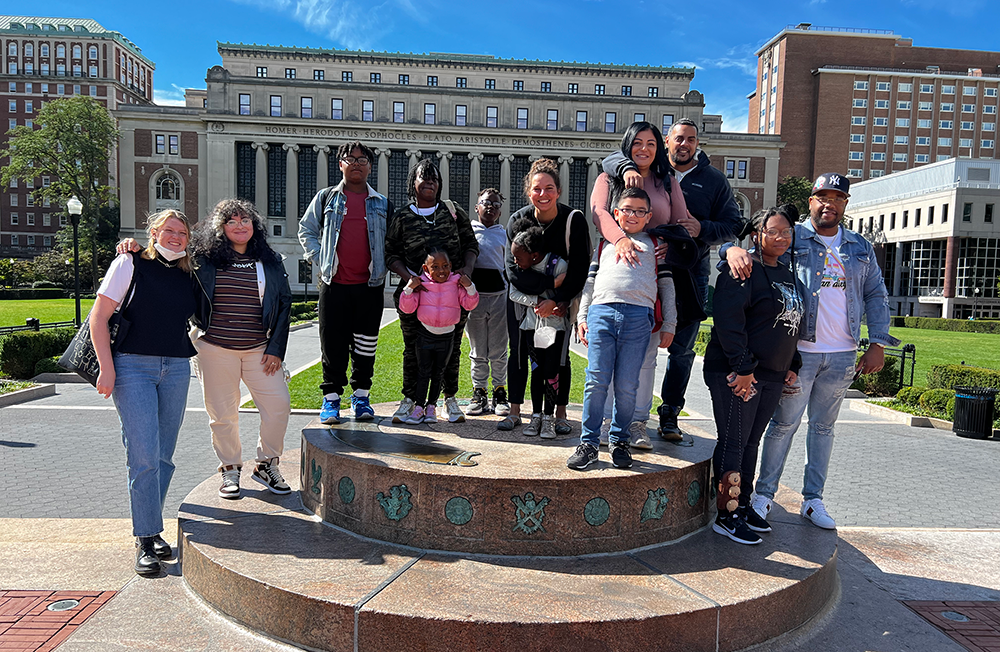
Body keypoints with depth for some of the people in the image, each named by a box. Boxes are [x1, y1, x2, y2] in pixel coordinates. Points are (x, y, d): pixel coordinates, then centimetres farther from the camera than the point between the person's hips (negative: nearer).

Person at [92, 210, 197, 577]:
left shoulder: (187, 274, 12)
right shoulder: (130, 264, -1)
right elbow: (99, 317, -3)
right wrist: (107, 368, -10)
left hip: (176, 369, 5)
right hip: (134, 367, -5)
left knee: (164, 456, 8)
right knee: (144, 456, -9)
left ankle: (150, 528, 22)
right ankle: (145, 540, 1)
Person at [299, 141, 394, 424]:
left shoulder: (383, 205, 11)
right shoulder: (326, 198, 8)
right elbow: (306, 230, 13)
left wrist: (383, 266, 3)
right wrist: (319, 259, 1)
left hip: (370, 285, 1)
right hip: (334, 284, -1)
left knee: (365, 344, 6)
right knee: (333, 344, 1)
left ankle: (361, 396, 20)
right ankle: (331, 398, 11)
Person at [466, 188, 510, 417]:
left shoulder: (504, 233, 11)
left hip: (499, 295, 0)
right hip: (474, 295, 0)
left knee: (498, 350, 5)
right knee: (478, 350, 7)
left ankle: (500, 392, 16)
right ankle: (479, 393, 17)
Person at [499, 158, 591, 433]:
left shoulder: (574, 220, -17)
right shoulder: (518, 220, -12)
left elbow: (580, 269, -17)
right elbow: (513, 268, -18)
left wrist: (556, 299, -26)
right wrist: (551, 282, -27)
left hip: (560, 299, -1)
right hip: (522, 297, 1)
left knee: (559, 356, 1)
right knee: (518, 353, 4)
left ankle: (560, 414, 12)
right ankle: (515, 412, 15)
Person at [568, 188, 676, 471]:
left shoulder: (656, 244, 24)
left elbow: (667, 285, 19)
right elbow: (590, 281, 23)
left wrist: (669, 325, 11)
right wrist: (582, 317, 13)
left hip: (639, 317, 0)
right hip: (601, 312, 1)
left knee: (626, 386, -3)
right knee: (596, 381, -6)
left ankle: (619, 440, 14)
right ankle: (588, 443, 2)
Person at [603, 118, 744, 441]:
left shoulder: (714, 180, 8)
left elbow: (733, 226, 5)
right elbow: (612, 159, 4)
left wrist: (702, 229, -15)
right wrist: (628, 169, -19)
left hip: (691, 272, 1)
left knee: (682, 348, 4)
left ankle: (670, 414, 17)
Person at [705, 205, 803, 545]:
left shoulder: (788, 275, 18)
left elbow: (793, 323, 25)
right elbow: (728, 319, -19)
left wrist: (792, 365, 17)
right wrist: (743, 367, -21)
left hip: (772, 376, 8)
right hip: (736, 374, -8)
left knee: (751, 442, 14)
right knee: (733, 442, -4)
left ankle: (743, 505, 25)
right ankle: (726, 515, 4)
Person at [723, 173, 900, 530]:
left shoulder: (861, 248, 15)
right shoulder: (791, 236, 1)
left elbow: (876, 295, 16)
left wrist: (878, 344, 8)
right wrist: (734, 248, -32)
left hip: (842, 354, 4)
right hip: (799, 349, -4)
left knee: (823, 426, 12)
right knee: (784, 422, 1)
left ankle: (813, 500, 22)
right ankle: (764, 493, 13)